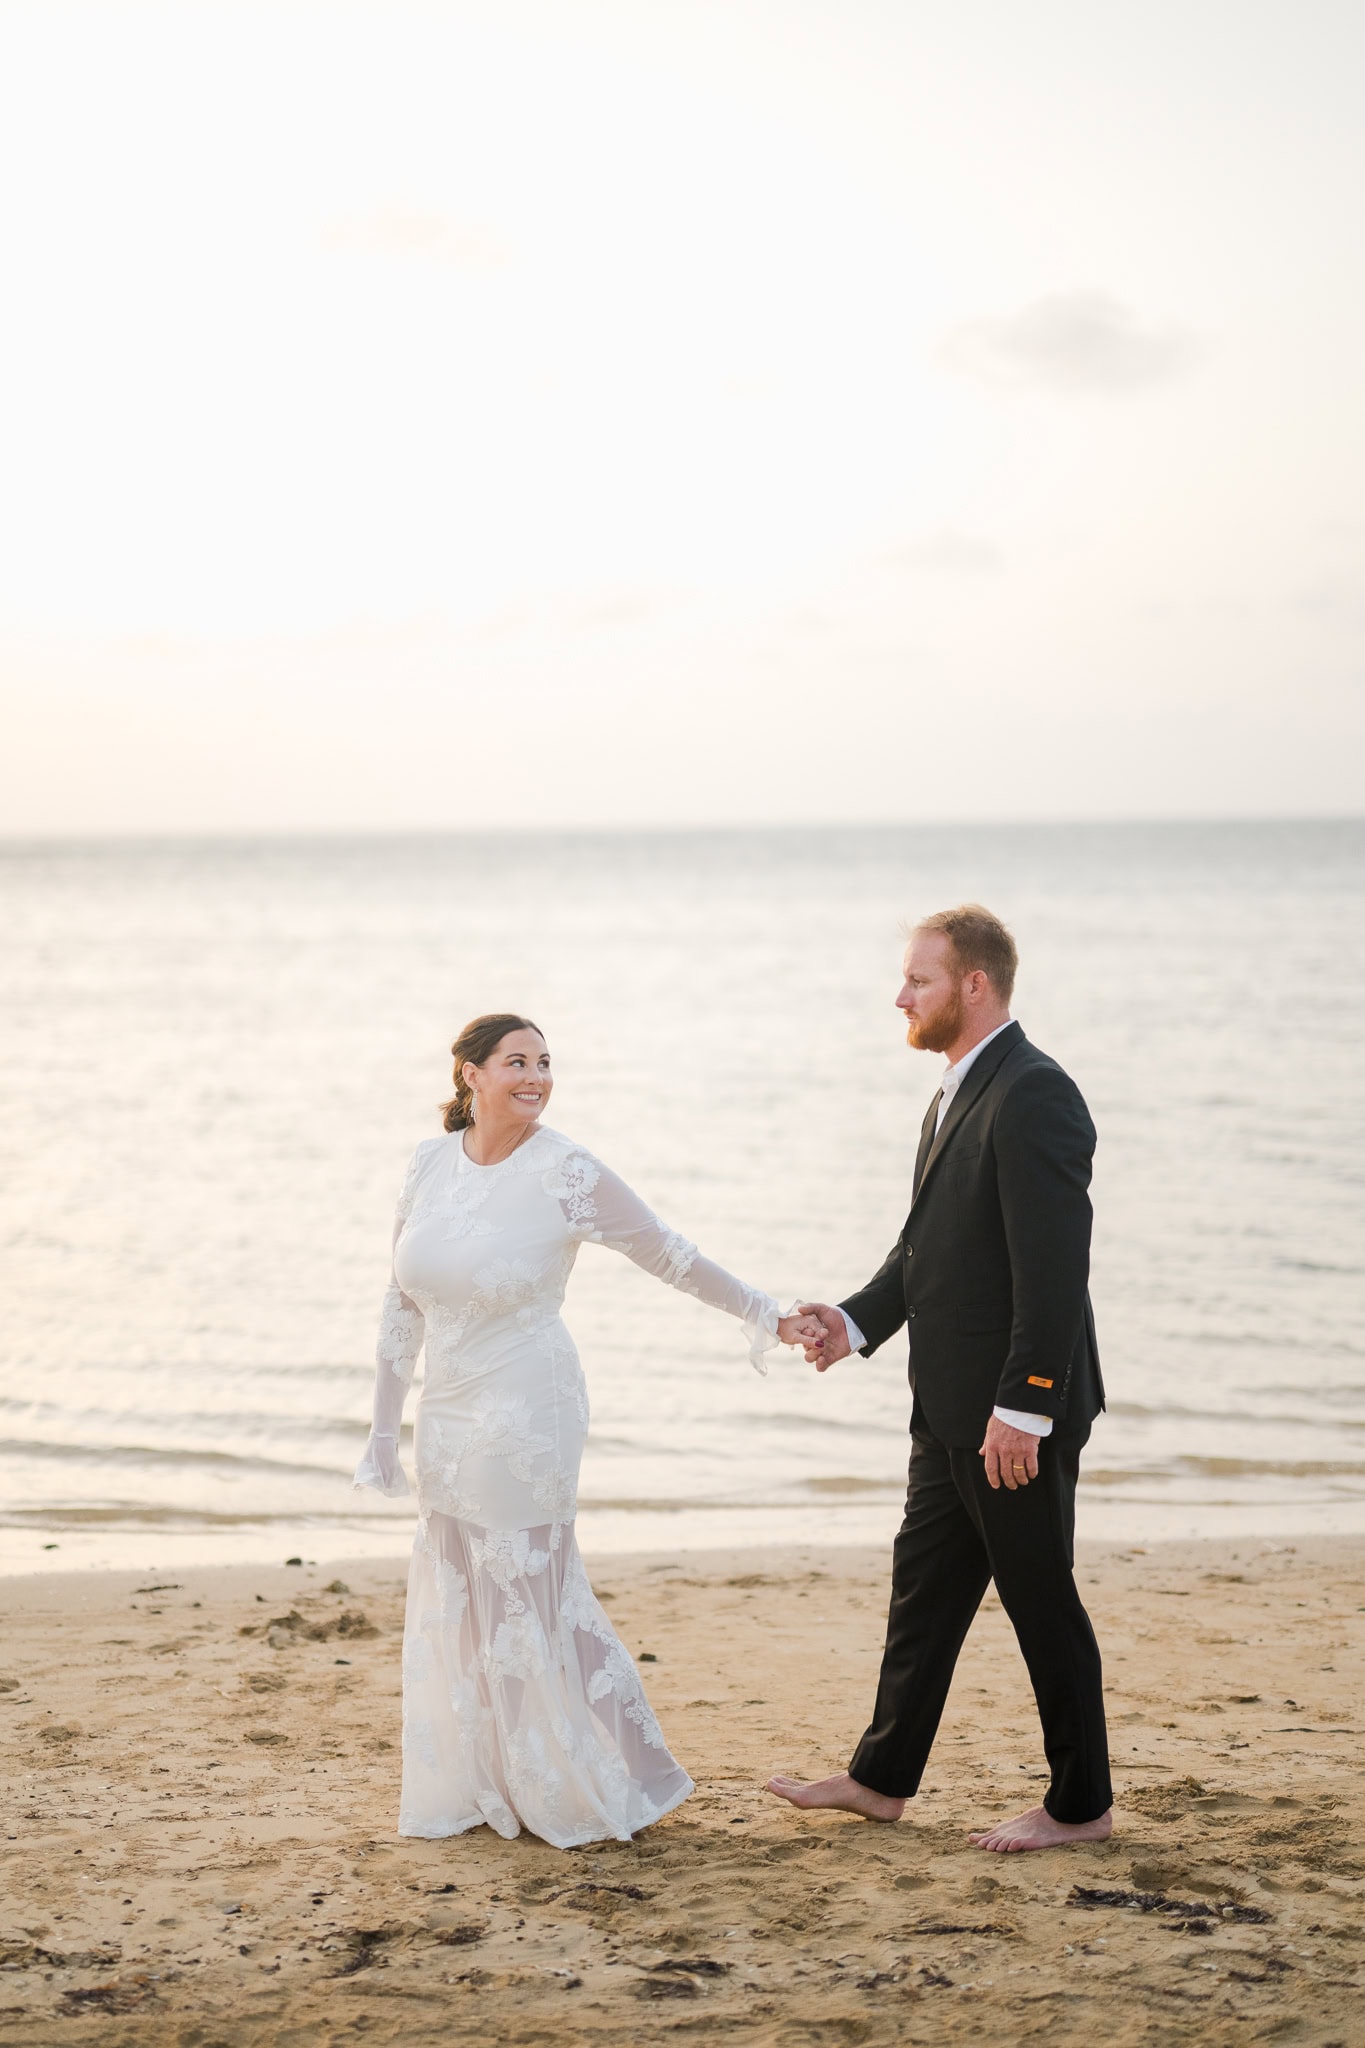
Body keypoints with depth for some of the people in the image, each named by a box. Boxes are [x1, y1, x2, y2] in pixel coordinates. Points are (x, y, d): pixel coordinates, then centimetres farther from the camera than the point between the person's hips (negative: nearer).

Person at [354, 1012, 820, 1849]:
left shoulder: (566, 1174, -13)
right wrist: (385, 1424, 10)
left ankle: (589, 1789, 19)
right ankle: (477, 1789, 28)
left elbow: (672, 1257, -8)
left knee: (528, 1596, 1)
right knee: (458, 1605, 12)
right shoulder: (431, 1164, 2)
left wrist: (770, 1317, -9)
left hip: (526, 1413, -5)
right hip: (448, 1418, 5)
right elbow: (404, 1302, 8)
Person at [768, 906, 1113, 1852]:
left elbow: (1054, 1268, -23)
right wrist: (857, 1320, 5)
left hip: (1019, 1414, -10)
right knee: (925, 1588, 17)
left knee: (1041, 1599, 2)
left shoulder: (1033, 1096, -19)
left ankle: (1081, 1804, 16)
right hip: (953, 1412, 10)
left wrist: (1020, 1408, -24)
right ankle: (882, 1778, 29)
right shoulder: (956, 1095, 14)